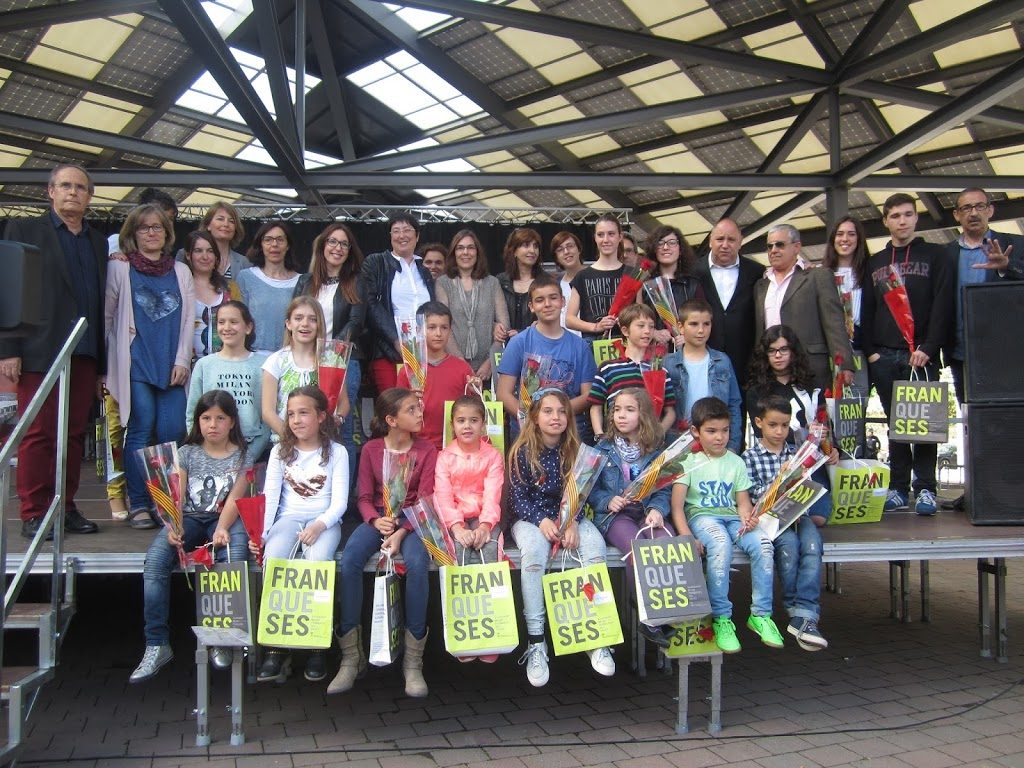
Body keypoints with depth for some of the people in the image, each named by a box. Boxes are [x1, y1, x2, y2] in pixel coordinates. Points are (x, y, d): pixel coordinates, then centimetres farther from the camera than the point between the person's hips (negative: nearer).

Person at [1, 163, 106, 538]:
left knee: (74, 434, 5)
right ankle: (34, 514, 5)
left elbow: (103, 302, 14)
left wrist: (103, 364, 9)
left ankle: (66, 507, 12)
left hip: (85, 353, 4)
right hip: (40, 350, -4)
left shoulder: (98, 242, 18)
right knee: (37, 434, -1)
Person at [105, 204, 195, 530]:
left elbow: (188, 319, 11)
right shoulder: (119, 269, 7)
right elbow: (106, 316, 5)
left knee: (172, 432, -6)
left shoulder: (181, 272, 15)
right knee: (141, 430, -7)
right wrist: (107, 361, 0)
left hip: (171, 366, 2)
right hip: (135, 365, -2)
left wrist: (182, 360, 2)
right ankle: (138, 504, 3)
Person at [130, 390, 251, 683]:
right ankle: (157, 644, -21)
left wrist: (221, 530, -25)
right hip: (190, 518, 2)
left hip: (224, 519, -1)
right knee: (154, 562, -27)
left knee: (235, 555, -35)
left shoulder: (242, 456, 6)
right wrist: (174, 529, -23)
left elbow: (234, 499, -6)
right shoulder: (187, 453, 9)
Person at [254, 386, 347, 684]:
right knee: (272, 561, -29)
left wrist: (320, 525, -22)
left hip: (324, 521, -2)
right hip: (289, 518, 2)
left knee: (317, 561, -33)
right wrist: (260, 533, -13)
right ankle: (276, 647, -22)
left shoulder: (336, 452, 4)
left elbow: (339, 501, -2)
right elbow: (270, 497, 3)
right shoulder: (280, 451, 12)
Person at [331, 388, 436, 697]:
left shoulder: (426, 450, 1)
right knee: (349, 559, -30)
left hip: (412, 521, -1)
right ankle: (351, 656, -19)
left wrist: (401, 533, -20)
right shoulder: (371, 449, 6)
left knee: (417, 563, -35)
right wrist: (376, 521, -16)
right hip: (379, 519, 2)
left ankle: (413, 660, -22)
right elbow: (365, 498, 6)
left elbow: (424, 502, -5)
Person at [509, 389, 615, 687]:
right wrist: (542, 520, -22)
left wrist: (573, 522, -16)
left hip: (569, 517, 3)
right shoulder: (522, 451, -3)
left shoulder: (575, 450, 5)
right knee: (533, 554, -37)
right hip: (530, 518, -3)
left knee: (596, 547, -29)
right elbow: (517, 497, -5)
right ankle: (535, 642, -33)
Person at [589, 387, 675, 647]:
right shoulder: (603, 449, 8)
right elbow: (591, 489, 7)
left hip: (648, 513, 2)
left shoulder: (656, 450, 10)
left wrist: (657, 509, -15)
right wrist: (608, 501, -13)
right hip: (614, 516, -2)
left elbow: (664, 489, 5)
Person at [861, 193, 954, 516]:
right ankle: (898, 487, 8)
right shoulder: (875, 263, 15)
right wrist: (871, 351, 1)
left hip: (921, 355, -3)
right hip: (884, 357, 3)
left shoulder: (936, 256, 6)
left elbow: (944, 305, -3)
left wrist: (928, 348, -12)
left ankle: (925, 488, 2)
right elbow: (867, 311, 12)